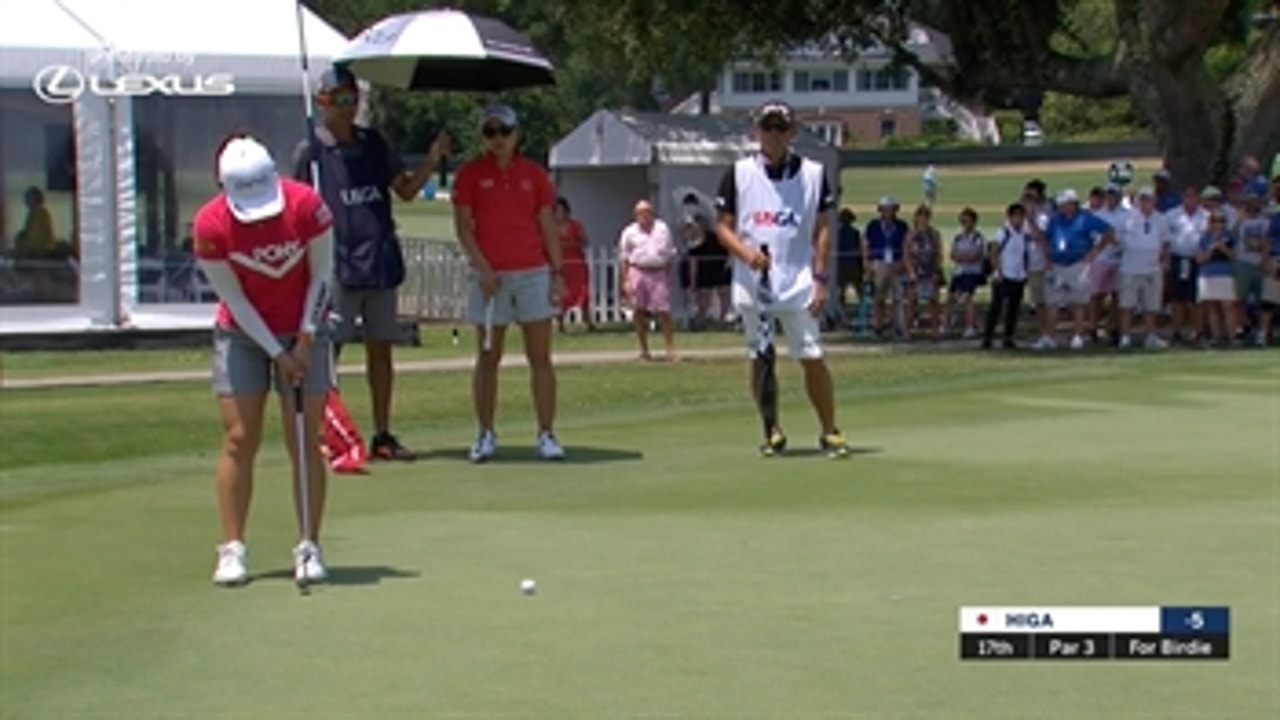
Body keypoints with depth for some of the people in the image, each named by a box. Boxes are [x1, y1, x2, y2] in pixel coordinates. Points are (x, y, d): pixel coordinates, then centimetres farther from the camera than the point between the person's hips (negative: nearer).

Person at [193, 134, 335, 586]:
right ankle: (232, 549, 1)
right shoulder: (210, 225, -19)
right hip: (242, 336, 0)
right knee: (238, 440, -5)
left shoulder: (307, 206, -20)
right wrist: (277, 353, -13)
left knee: (305, 443, -4)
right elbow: (234, 299, -11)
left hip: (303, 333, 0)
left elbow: (321, 275, -7)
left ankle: (309, 548, 1)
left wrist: (305, 339, -10)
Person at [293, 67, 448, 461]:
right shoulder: (311, 150, -2)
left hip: (382, 263, 5)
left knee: (381, 349, 9)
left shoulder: (374, 143, 12)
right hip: (338, 266, -5)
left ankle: (382, 436, 16)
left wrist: (432, 160, -1)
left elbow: (406, 189, 15)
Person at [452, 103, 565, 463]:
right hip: (489, 275, -1)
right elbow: (463, 227, -1)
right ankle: (486, 435, 10)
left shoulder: (534, 174, 8)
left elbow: (548, 226, 9)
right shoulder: (470, 174, 3)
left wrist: (557, 271, 1)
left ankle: (546, 434, 3)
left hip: (534, 272, 1)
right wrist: (482, 266, -13)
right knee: (488, 358, 4)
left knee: (540, 357, 0)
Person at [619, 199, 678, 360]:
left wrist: (669, 275, 10)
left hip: (659, 273, 0)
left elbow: (670, 254, 15)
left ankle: (670, 349, -3)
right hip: (637, 273, 0)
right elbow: (623, 258, 6)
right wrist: (625, 281, -1)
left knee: (663, 311, -7)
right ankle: (643, 350, 13)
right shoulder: (629, 233, 7)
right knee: (639, 312, 3)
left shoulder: (663, 229, 10)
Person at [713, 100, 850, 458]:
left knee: (812, 358, -5)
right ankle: (773, 432, 17)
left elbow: (821, 230, 5)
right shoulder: (739, 173, 5)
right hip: (752, 284, 1)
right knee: (759, 359, 6)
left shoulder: (813, 173, 5)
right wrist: (745, 252, -14)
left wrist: (820, 278, -3)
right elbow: (723, 226, 6)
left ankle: (830, 431, 3)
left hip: (799, 284, -1)